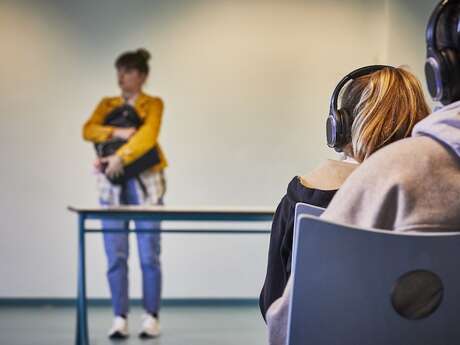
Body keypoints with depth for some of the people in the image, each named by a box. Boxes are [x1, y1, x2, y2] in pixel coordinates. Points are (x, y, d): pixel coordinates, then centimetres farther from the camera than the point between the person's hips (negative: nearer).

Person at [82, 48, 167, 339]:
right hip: (112, 184, 3)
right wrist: (116, 132, -15)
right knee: (116, 254, -1)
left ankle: (152, 318, 5)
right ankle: (120, 318, 4)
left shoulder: (153, 104, 5)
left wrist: (120, 157, -23)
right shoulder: (107, 104, 16)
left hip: (145, 183, -3)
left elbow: (147, 136, -13)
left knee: (149, 254, -3)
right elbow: (88, 130, 0)